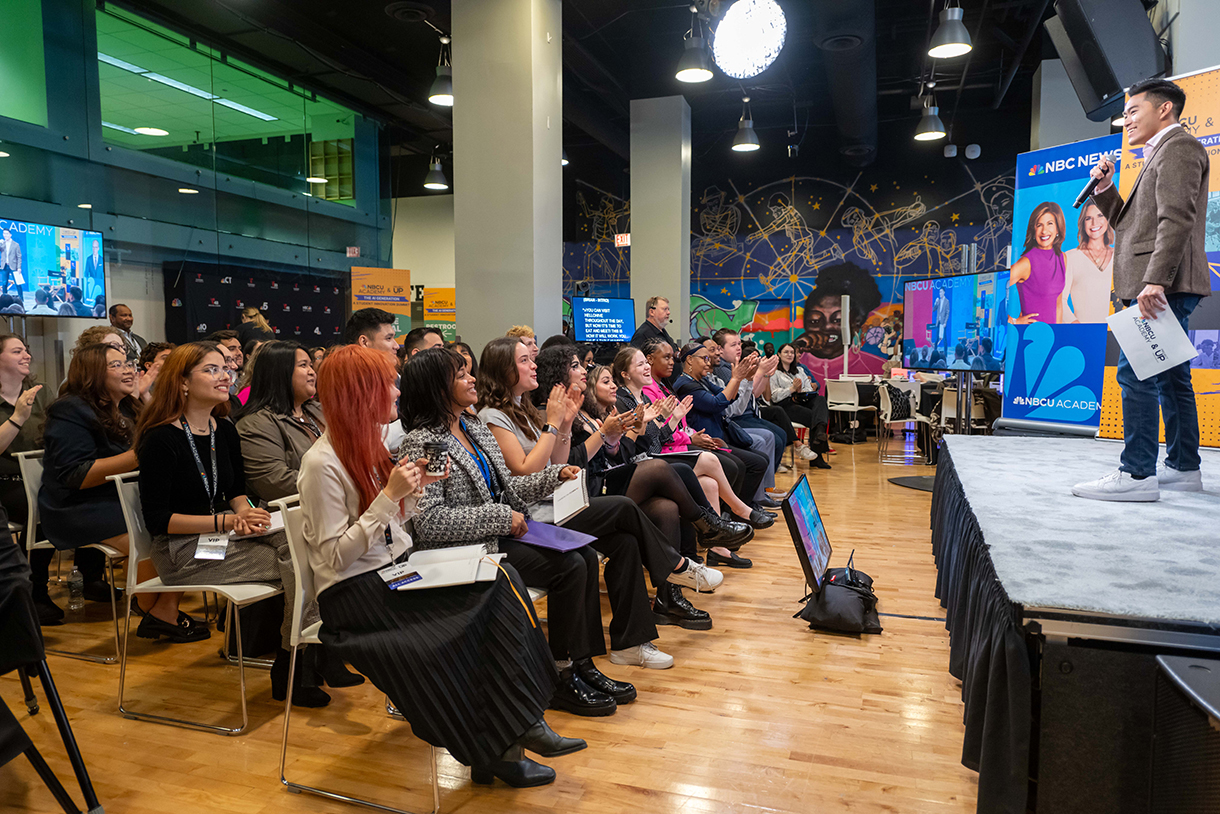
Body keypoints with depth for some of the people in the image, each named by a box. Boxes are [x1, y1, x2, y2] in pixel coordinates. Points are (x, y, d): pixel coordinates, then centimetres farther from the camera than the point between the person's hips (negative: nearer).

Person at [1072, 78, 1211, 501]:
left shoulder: (1178, 147, -6)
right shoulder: (1160, 153, 26)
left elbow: (1177, 218, -19)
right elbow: (1128, 222, 26)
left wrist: (1155, 280, -28)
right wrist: (1105, 189, 12)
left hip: (1164, 286, -11)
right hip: (1159, 287, 11)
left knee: (1136, 373, -14)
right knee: (1169, 376, 12)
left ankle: (1136, 474, -14)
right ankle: (1183, 467, 19)